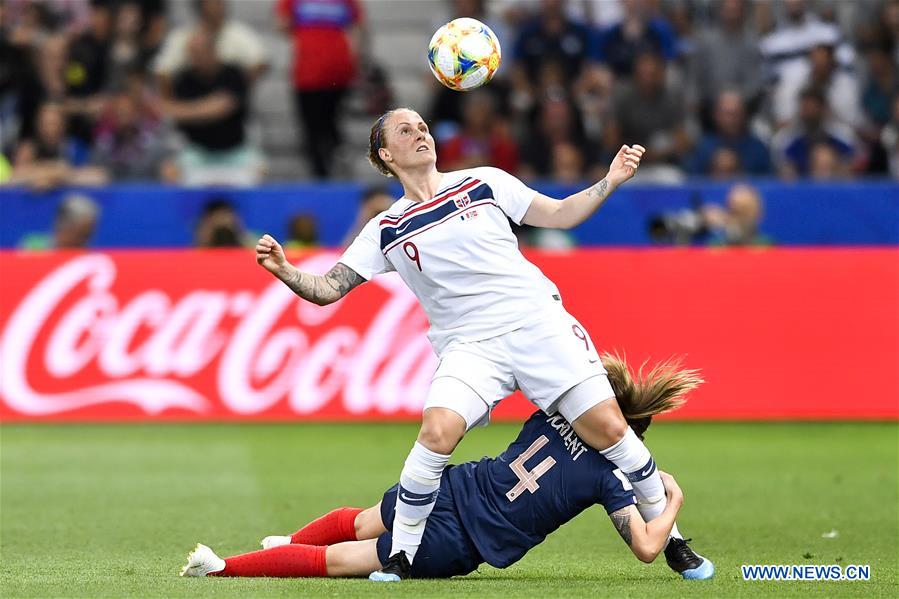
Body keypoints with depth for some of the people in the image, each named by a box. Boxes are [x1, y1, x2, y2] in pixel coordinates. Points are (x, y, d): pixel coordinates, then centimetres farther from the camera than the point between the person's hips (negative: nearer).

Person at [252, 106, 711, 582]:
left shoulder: (483, 183, 11)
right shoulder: (386, 231, 10)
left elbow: (560, 214, 13)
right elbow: (327, 289, 7)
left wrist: (611, 181, 0)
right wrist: (284, 270, -11)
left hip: (538, 323, 0)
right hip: (469, 345, 0)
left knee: (607, 428, -11)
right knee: (437, 433, -28)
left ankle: (670, 538, 9)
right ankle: (399, 558, -12)